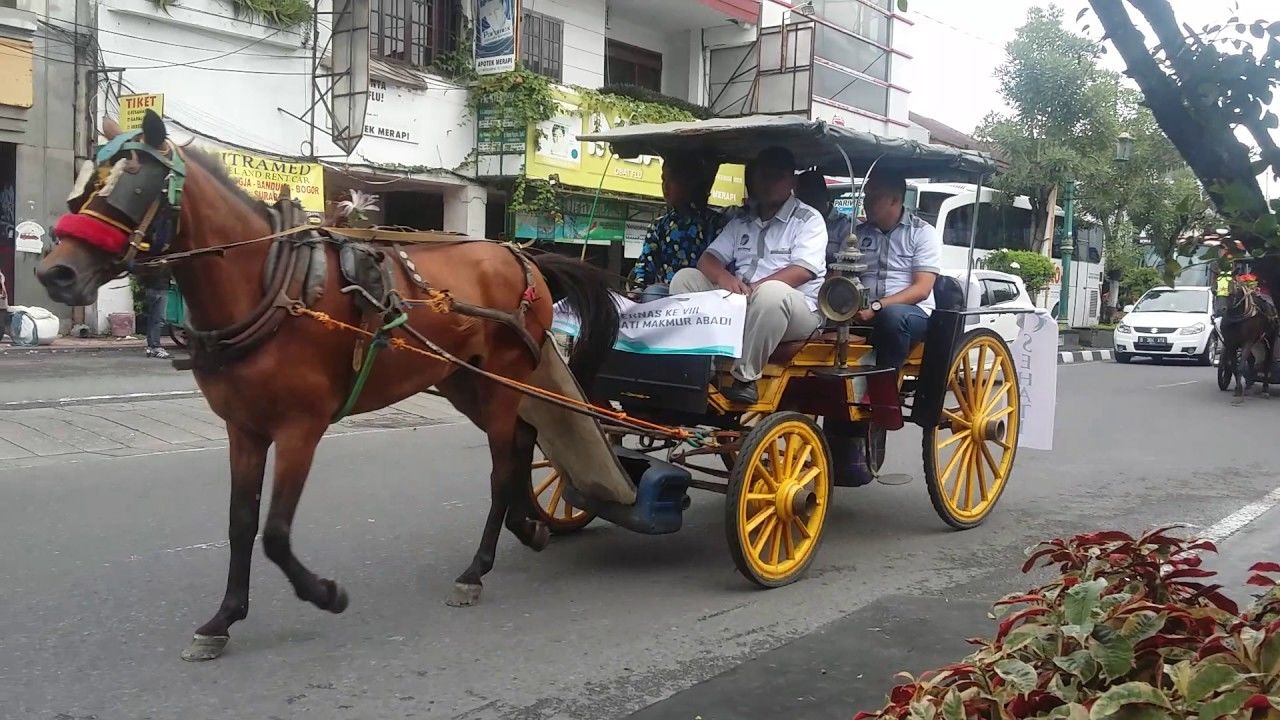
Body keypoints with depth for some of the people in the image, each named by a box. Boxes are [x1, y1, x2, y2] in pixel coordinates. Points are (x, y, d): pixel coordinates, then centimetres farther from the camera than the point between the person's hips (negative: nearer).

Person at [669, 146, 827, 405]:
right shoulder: (741, 222, 18)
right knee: (685, 278, -10)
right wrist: (724, 278, -16)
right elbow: (708, 259, 9)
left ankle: (745, 376, -27)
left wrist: (753, 288, -24)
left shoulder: (808, 219, 1)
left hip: (797, 309, -5)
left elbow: (802, 271, -13)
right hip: (739, 305, 5)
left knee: (771, 292, -39)